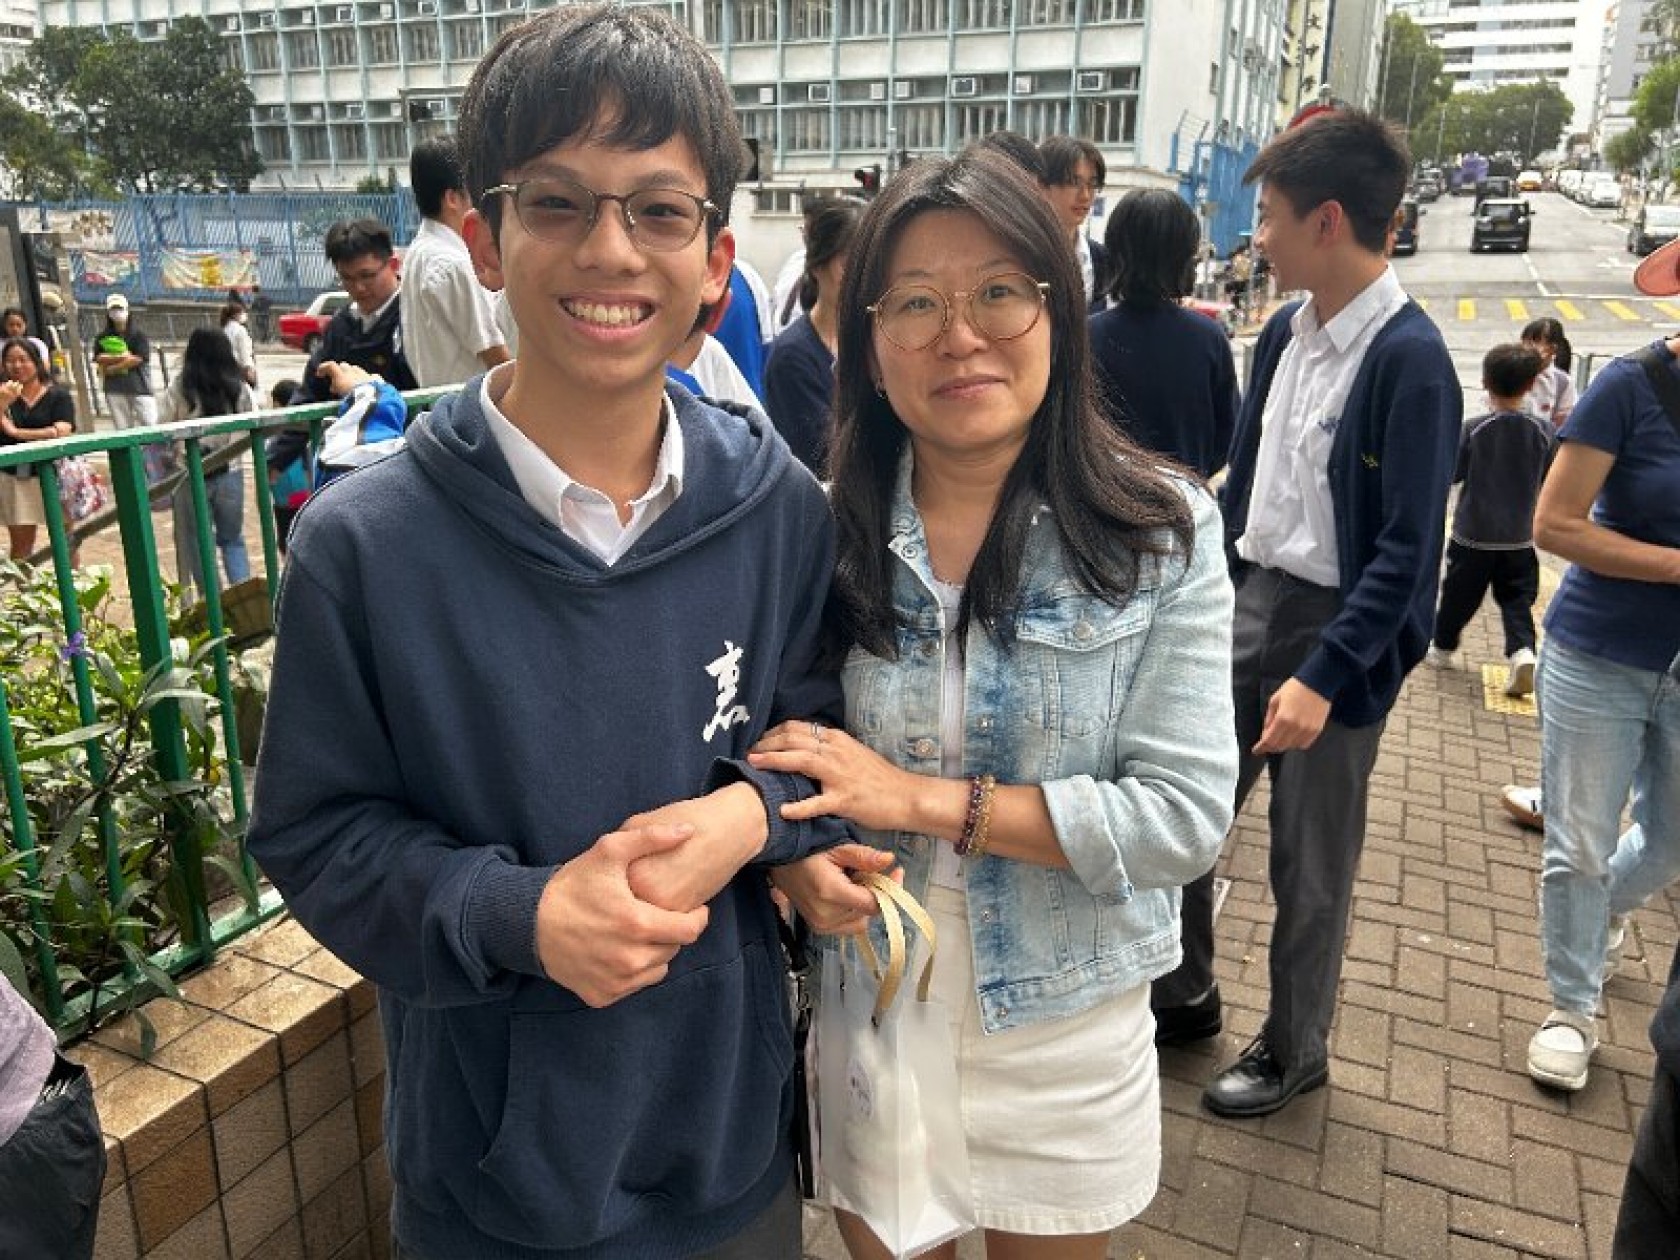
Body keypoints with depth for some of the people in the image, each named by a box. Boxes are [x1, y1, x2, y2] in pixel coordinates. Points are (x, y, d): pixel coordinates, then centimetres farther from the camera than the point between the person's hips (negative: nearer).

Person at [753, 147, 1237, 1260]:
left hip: (1064, 1036, -1)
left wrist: (920, 797, -23)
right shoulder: (824, 533, -8)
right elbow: (769, 752, 1)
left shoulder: (1163, 533, -12)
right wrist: (795, 856, -21)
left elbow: (1187, 816, -16)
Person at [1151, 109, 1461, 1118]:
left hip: (1340, 631, -7)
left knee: (1309, 864, 9)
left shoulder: (1411, 360, -17)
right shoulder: (1287, 332, 5)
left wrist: (1325, 676, -23)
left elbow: (1408, 550, -19)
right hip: (1251, 602, 7)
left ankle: (1295, 1051, 31)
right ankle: (1185, 996, 36)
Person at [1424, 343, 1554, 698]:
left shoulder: (1474, 429, -14)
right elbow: (1550, 481, 5)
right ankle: (1522, 651, -10)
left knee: (1460, 594, 13)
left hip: (1472, 534, -1)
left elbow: (1452, 474, -5)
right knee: (1517, 598, 10)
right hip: (1520, 536, 2)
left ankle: (1443, 647, 28)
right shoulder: (1543, 431, -6)